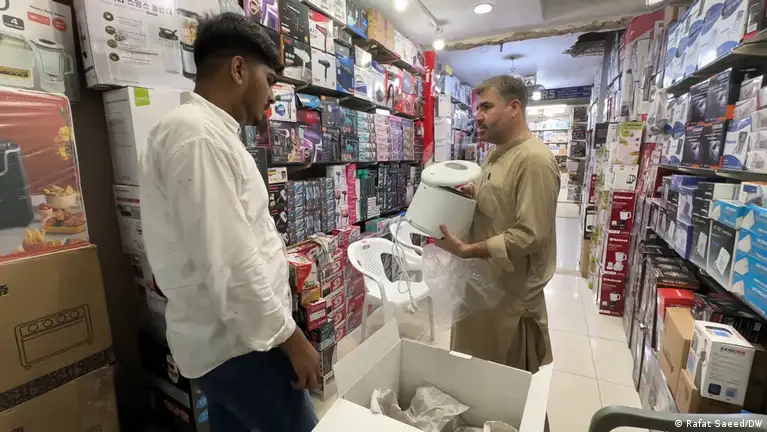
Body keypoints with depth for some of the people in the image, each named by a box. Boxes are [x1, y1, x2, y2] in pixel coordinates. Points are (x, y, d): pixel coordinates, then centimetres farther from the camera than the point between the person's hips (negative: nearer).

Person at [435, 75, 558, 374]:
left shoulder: (534, 159, -22)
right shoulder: (497, 152, 9)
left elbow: (530, 235, -26)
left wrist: (466, 250, -26)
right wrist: (473, 196, -1)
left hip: (511, 294, -9)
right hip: (483, 283, 9)